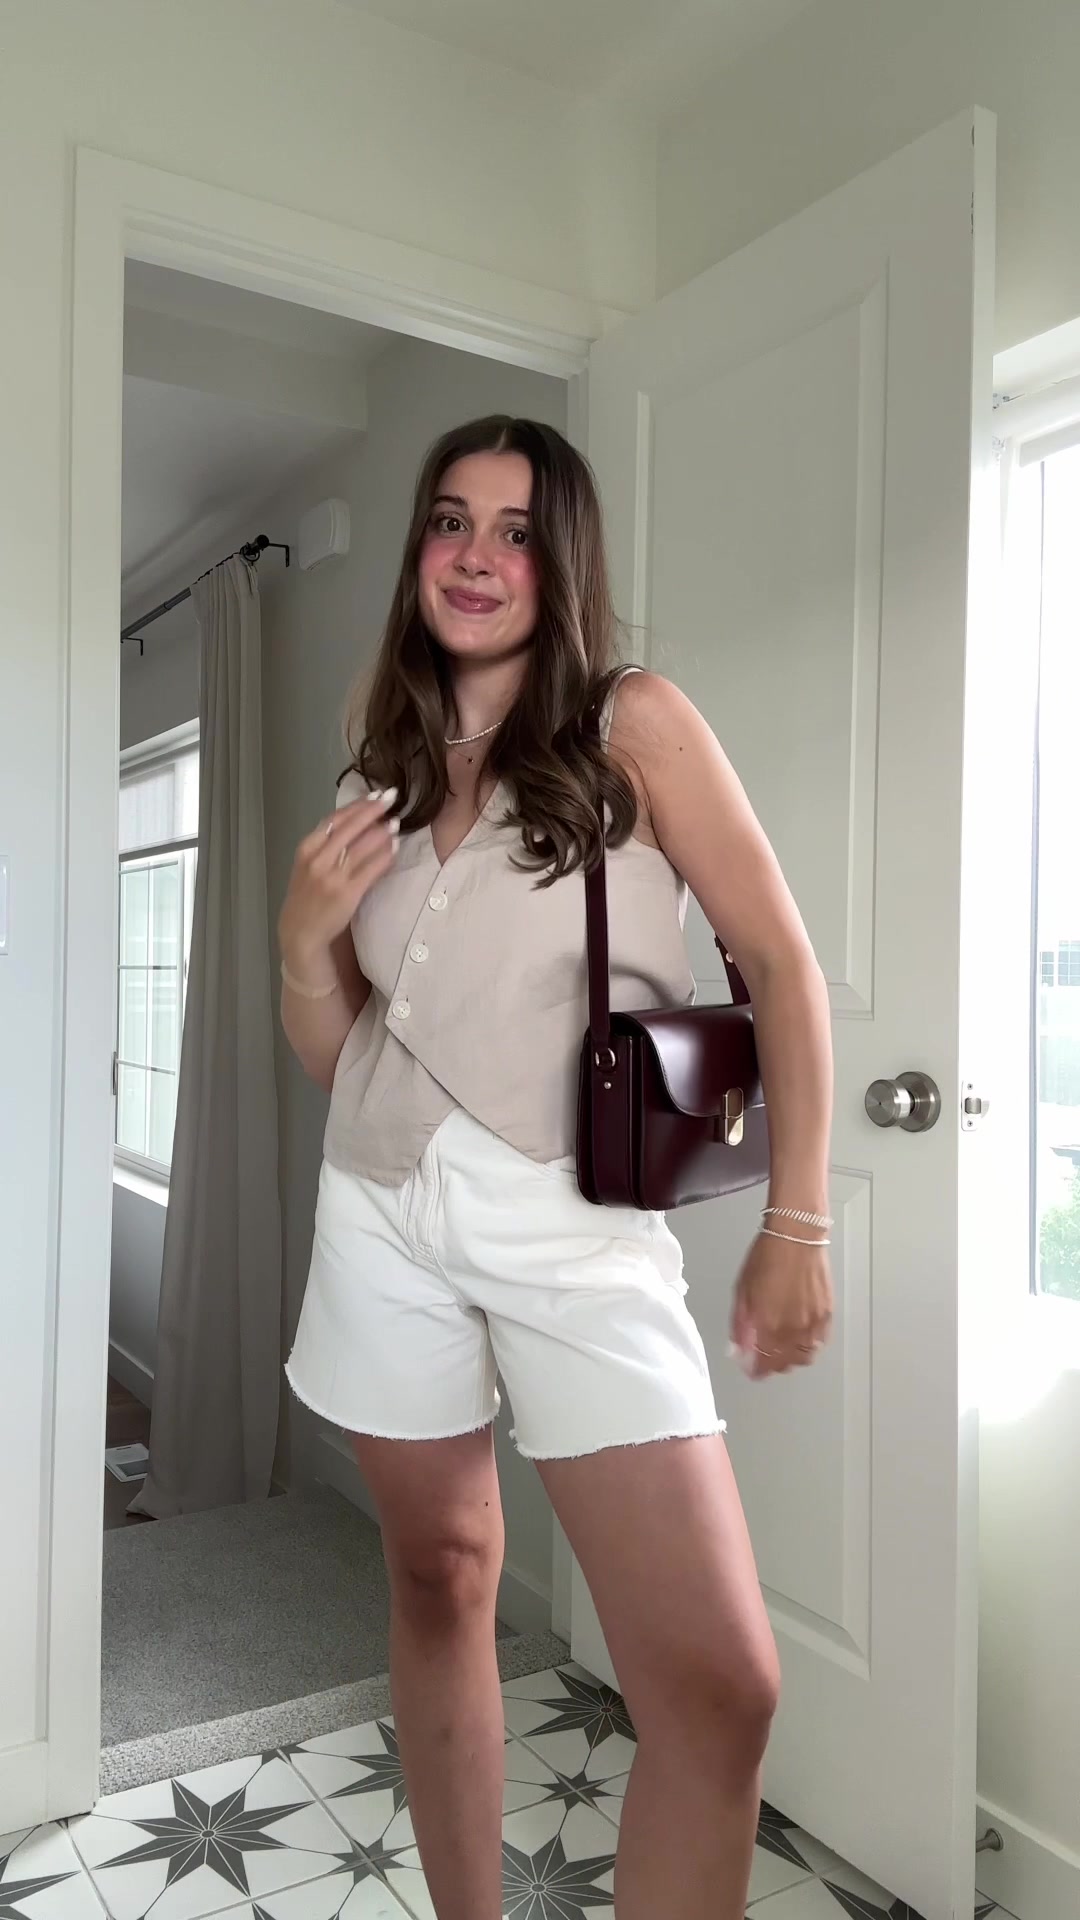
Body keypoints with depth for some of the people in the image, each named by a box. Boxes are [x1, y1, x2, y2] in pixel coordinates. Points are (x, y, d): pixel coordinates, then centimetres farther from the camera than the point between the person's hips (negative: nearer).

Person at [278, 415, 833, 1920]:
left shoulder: (632, 723, -2)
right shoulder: (382, 778, 10)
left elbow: (780, 961, -5)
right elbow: (333, 1057, 14)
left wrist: (797, 1221, -9)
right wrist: (304, 939, -6)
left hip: (576, 1226, -4)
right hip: (387, 1210, 4)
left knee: (720, 1686, -9)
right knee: (440, 1581, 16)